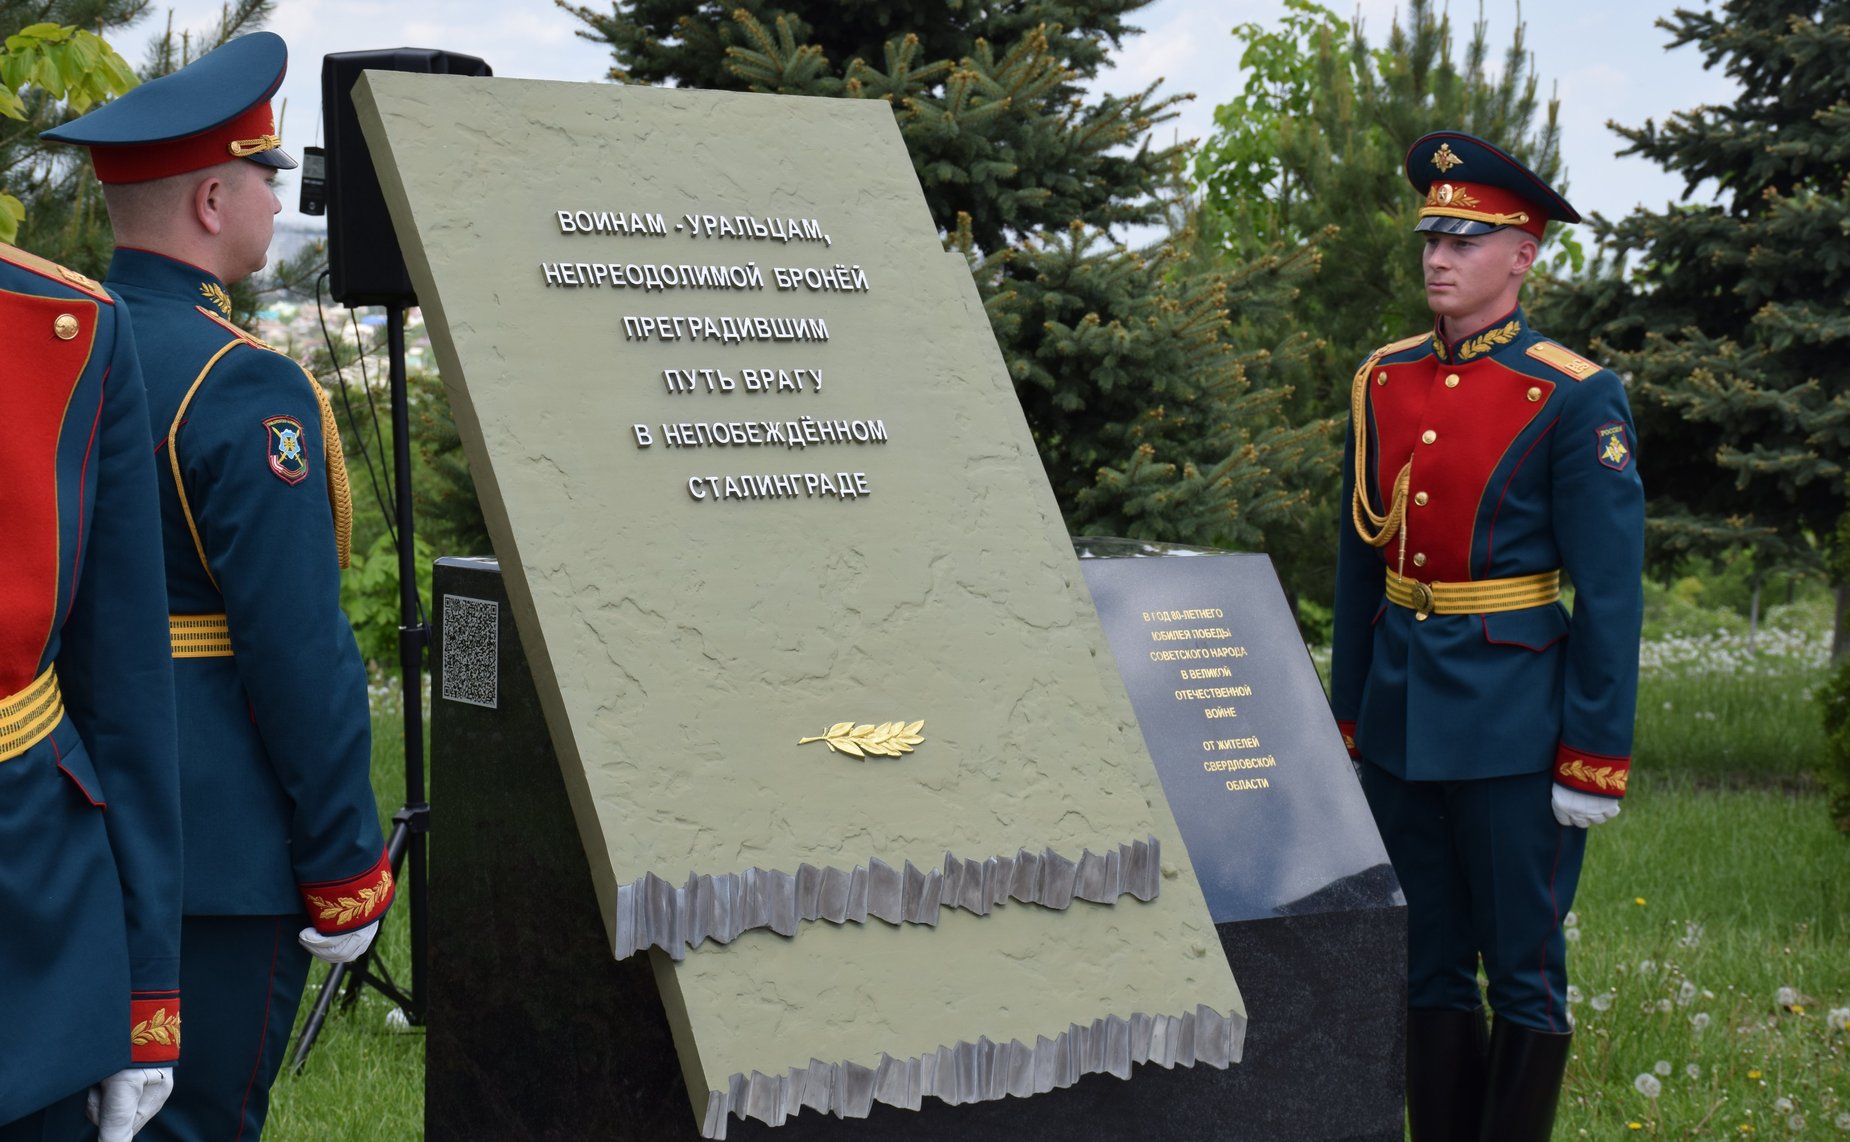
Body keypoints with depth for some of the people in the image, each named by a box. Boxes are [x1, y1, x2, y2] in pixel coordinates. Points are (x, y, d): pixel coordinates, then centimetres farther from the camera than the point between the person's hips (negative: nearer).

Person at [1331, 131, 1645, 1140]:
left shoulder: (1572, 400, -9)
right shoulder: (1382, 383, 7)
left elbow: (1612, 593, -10)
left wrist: (1595, 759, -12)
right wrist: (1347, 718, 14)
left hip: (1512, 719, -5)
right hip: (1400, 714, 6)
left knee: (1522, 974, 5)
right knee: (1426, 970, 13)